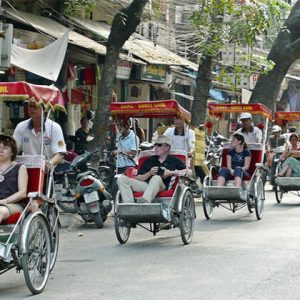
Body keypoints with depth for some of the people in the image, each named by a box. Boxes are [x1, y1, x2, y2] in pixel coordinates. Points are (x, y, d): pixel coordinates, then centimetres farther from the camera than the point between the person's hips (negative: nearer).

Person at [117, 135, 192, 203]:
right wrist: (149, 173, 0)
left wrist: (172, 172, -1)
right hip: (145, 185, 4)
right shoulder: (149, 161, 26)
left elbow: (189, 172, 7)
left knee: (157, 177, -39)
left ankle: (144, 201, -59)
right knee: (122, 179, -16)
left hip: (161, 187, -4)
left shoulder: (174, 161, 18)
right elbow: (137, 179, 18)